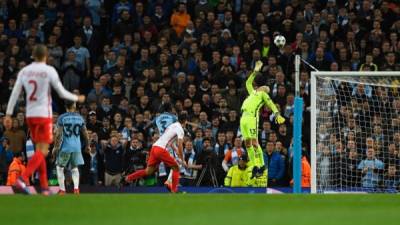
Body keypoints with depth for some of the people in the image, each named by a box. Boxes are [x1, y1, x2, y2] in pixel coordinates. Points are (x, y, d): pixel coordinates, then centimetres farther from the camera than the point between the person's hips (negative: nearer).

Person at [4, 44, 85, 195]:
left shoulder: (24, 71, 4)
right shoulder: (49, 71, -9)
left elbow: (15, 93, 1)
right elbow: (62, 93, -6)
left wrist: (8, 114, 3)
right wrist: (77, 98, 11)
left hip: (30, 115, 5)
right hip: (44, 114, -5)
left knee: (40, 149, 15)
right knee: (42, 151, -6)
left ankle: (44, 186, 14)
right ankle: (23, 179, -25)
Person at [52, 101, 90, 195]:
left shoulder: (62, 118, -6)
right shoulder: (80, 118, 4)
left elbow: (58, 134, -10)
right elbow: (85, 133, 8)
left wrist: (55, 147, -3)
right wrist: (87, 145, 19)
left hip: (65, 147, -3)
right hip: (76, 147, 3)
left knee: (60, 167, 12)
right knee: (75, 168, 18)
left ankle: (62, 190, 3)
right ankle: (76, 187, 0)